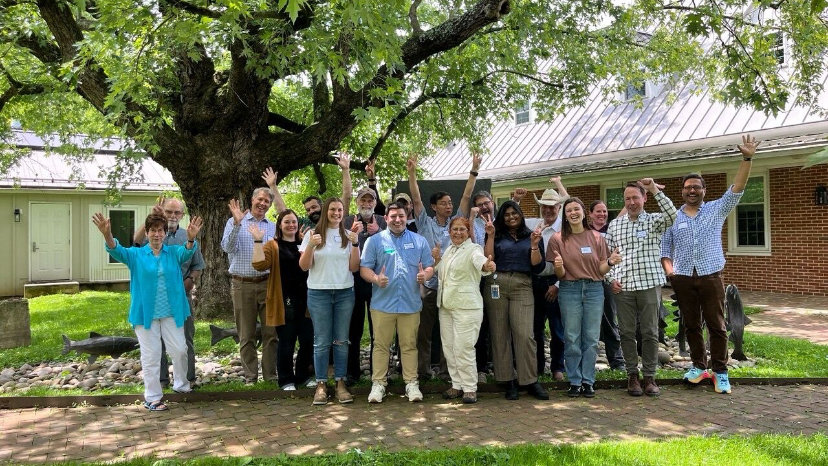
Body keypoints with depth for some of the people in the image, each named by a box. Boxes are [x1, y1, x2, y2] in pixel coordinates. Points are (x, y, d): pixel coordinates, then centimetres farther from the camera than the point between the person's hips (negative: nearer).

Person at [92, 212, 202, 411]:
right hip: (146, 313, -1)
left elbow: (186, 252, -18)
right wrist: (108, 236, -40)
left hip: (171, 313, 1)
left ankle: (181, 384, 31)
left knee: (180, 350, 6)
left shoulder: (174, 252, 3)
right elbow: (117, 252, -16)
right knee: (151, 356, 5)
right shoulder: (136, 255, 2)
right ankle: (152, 398, 17)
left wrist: (191, 239, -44)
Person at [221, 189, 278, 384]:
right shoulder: (235, 222, 3)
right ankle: (250, 377, 16)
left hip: (267, 283, 2)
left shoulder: (273, 227, 12)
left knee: (271, 332, 3)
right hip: (242, 285, -2)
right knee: (246, 335, 7)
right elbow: (228, 247, -11)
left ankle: (270, 375, 14)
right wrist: (237, 223, -21)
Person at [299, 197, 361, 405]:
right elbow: (304, 266, -2)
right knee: (322, 341, 1)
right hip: (319, 293, -2)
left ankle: (340, 382, 12)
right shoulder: (313, 234, 2)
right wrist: (311, 245, -18)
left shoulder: (349, 235, 8)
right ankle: (321, 384, 9)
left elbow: (354, 268, 2)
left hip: (345, 293, 2)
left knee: (341, 341, 5)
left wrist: (355, 244, -10)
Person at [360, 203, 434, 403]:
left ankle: (411, 383, 16)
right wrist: (376, 279, -20)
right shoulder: (375, 241, 5)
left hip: (411, 304, 1)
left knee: (409, 345, 7)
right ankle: (378, 384, 13)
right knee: (381, 345, 4)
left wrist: (425, 275, -12)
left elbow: (429, 267, 11)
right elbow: (364, 268, 0)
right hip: (383, 303, -1)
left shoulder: (419, 241, 11)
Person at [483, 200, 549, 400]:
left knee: (524, 334, -11)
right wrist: (490, 236, -3)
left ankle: (531, 381, -1)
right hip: (496, 285, 1)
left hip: (522, 286, -1)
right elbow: (487, 260, 0)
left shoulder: (531, 236, 13)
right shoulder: (497, 236, 13)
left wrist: (534, 245, -5)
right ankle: (508, 381, 11)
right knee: (500, 334, 2)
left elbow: (537, 267, 6)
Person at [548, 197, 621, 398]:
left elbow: (601, 270, 6)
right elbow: (560, 274, 0)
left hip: (594, 290, 2)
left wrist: (611, 262, -14)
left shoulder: (596, 238, 6)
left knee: (591, 338, 5)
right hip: (570, 290, -1)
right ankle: (575, 382, 13)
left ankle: (588, 381, 15)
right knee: (572, 339, 2)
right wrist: (559, 267, -22)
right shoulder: (557, 239, 1)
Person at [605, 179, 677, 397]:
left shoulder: (654, 221, 3)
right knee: (627, 332, 8)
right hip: (622, 287, 2)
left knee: (650, 332, 4)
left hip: (650, 284, -2)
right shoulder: (614, 224, 10)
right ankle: (632, 375, 19)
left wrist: (655, 190, -19)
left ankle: (650, 376, 15)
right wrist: (611, 279, 0)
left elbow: (672, 215, -20)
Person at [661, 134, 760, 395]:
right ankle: (699, 366, 23)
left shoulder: (717, 209, 5)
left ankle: (720, 371, 10)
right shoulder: (672, 217, 8)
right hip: (683, 279, 2)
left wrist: (747, 159, -17)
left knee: (716, 326, 2)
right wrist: (669, 272, -5)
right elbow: (664, 248, 10)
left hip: (710, 277, -2)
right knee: (691, 326, 10)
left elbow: (737, 189, -7)